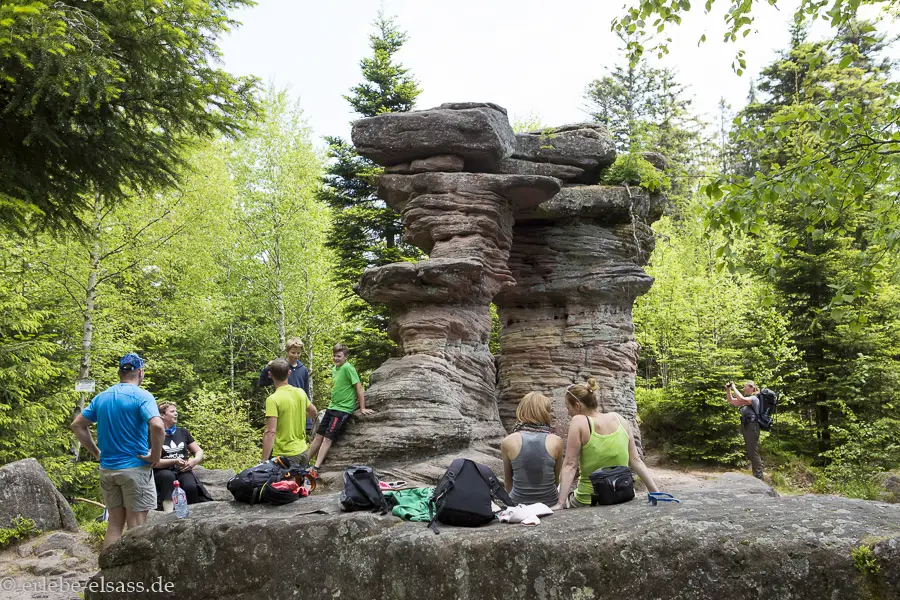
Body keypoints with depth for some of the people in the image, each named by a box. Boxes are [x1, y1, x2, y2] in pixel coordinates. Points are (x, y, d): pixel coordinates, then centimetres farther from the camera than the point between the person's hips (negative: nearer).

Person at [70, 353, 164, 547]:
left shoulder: (101, 397, 8)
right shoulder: (142, 396, -12)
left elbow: (77, 425, 13)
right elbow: (157, 426, -28)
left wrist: (96, 451, 13)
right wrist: (156, 455, -14)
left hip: (107, 468, 6)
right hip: (135, 468, -6)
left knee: (114, 524, 14)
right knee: (136, 527, 1)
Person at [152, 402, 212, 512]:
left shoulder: (183, 432, 17)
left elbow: (199, 451, 17)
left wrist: (194, 461, -6)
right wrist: (174, 461, -19)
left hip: (183, 471, 3)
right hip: (163, 473, -3)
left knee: (190, 486, -33)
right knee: (168, 476, -39)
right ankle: (169, 515, -46)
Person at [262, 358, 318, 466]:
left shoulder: (273, 400, -17)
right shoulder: (301, 393, 3)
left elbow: (270, 432, -22)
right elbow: (313, 413, 21)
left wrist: (264, 461, -21)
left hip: (285, 455, -6)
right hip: (303, 452, 6)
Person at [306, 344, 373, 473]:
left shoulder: (348, 368, -16)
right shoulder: (334, 369, 10)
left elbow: (358, 387, -16)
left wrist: (362, 408, -15)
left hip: (343, 409, -8)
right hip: (331, 407, 8)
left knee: (328, 437, -10)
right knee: (319, 435, 12)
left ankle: (316, 468, -10)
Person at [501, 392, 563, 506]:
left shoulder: (508, 442, -4)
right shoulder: (556, 441, -4)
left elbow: (508, 482, 8)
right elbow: (556, 480, 9)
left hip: (518, 505, 0)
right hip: (550, 505, 0)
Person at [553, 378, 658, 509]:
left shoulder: (579, 422, -14)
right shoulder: (618, 419, 0)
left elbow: (570, 465, -16)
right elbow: (636, 461, 1)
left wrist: (560, 504, -15)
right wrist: (656, 493, 5)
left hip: (589, 503, -5)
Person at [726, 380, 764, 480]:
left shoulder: (754, 398, -11)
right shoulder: (746, 399, 17)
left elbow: (741, 399, -29)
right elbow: (731, 401, 17)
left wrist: (734, 388, -19)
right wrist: (728, 389, 4)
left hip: (752, 427, -10)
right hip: (746, 427, 10)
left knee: (753, 453, -10)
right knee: (750, 453, 14)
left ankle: (759, 477, -8)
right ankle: (756, 475, 21)